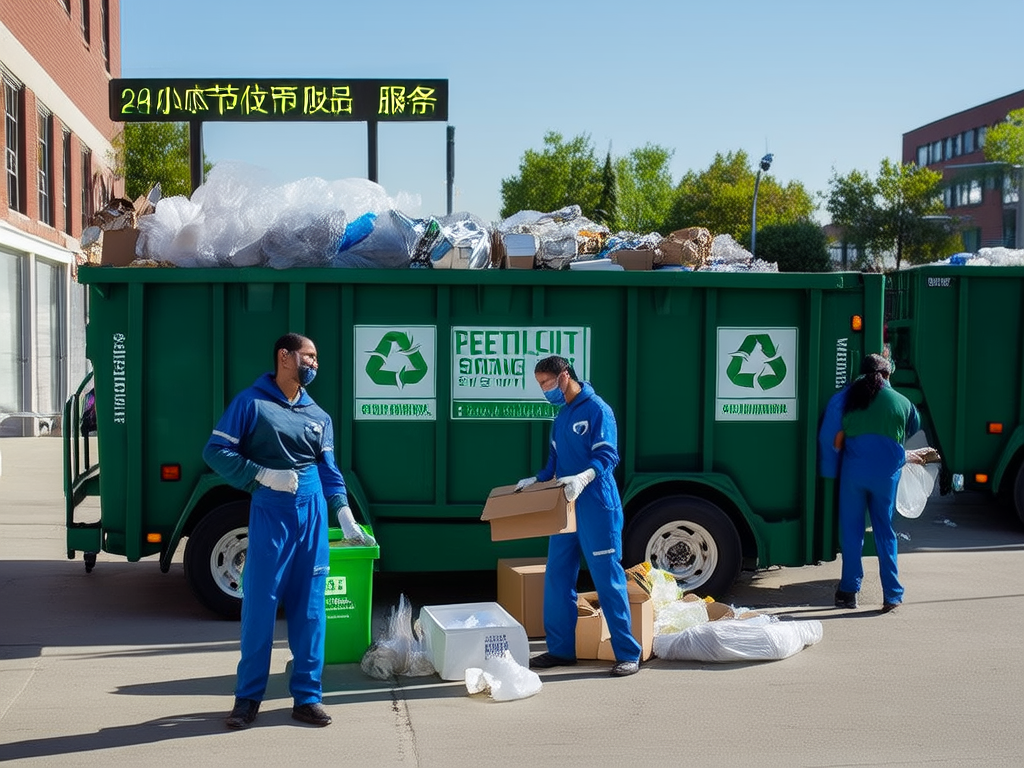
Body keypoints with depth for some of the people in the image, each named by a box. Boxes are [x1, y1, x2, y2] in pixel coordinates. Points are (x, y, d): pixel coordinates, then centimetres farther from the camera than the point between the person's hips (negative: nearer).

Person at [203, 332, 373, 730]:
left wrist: (346, 518, 3)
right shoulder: (251, 402, -1)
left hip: (313, 512, 4)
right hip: (270, 512, -4)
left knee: (310, 607, 6)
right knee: (259, 604, -1)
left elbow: (328, 469, 13)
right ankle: (248, 697, 11)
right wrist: (264, 476, -13)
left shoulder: (318, 415, 13)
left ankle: (307, 696, 13)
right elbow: (216, 451, -4)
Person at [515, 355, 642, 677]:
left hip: (597, 508, -8)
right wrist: (536, 481, 9)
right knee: (557, 577, 8)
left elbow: (606, 456, -19)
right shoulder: (561, 417, 17)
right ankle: (561, 649, 18)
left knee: (608, 578, -5)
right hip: (566, 508, 8)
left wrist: (583, 478, -35)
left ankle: (628, 654, 1)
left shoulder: (597, 409, -9)